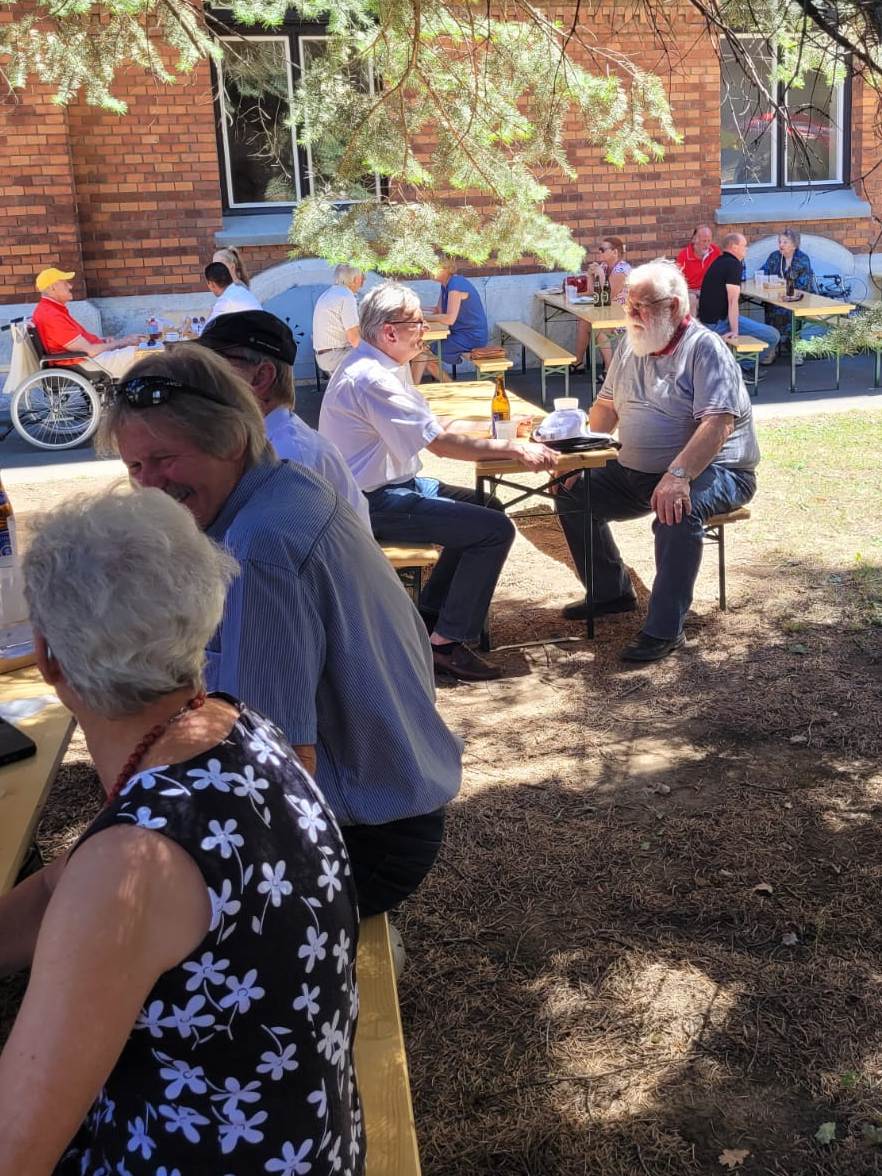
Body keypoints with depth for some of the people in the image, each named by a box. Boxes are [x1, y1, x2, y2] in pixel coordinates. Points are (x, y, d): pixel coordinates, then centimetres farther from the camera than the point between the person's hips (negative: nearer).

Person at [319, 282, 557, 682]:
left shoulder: (376, 365, 10)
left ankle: (429, 616, 20)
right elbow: (442, 443, -24)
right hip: (375, 505, -11)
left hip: (383, 486, 11)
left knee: (488, 509, 17)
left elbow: (433, 429, 12)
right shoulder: (372, 379, -23)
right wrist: (515, 449, -18)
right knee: (495, 529, -15)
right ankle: (447, 643, -6)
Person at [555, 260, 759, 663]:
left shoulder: (705, 348, -16)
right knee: (572, 494, 2)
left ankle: (665, 629, -29)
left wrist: (678, 476, -41)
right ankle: (611, 592, 17)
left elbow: (718, 425, -27)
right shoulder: (631, 345, 8)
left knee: (677, 512, -38)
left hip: (713, 471, -8)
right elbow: (606, 406, 17)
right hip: (638, 472, 8)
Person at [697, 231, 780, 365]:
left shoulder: (719, 261, 14)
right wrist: (734, 330, -24)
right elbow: (733, 300, -23)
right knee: (773, 335, -12)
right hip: (719, 322, -11)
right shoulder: (734, 265, -16)